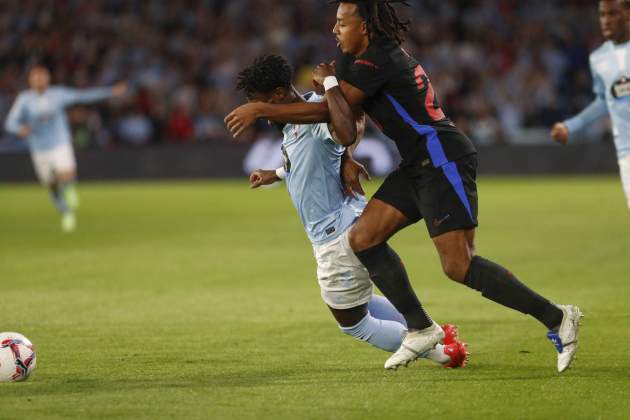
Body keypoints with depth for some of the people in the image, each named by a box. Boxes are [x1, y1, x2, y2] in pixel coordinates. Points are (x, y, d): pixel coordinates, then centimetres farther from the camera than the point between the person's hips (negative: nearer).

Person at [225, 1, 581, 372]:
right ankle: (421, 329, 10)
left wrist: (260, 110, -14)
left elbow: (329, 110, -18)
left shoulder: (378, 61, -16)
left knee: (458, 266, -14)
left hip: (444, 161, -10)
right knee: (363, 238, 3)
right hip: (420, 165, 10)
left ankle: (558, 318, -7)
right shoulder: (378, 56, 15)